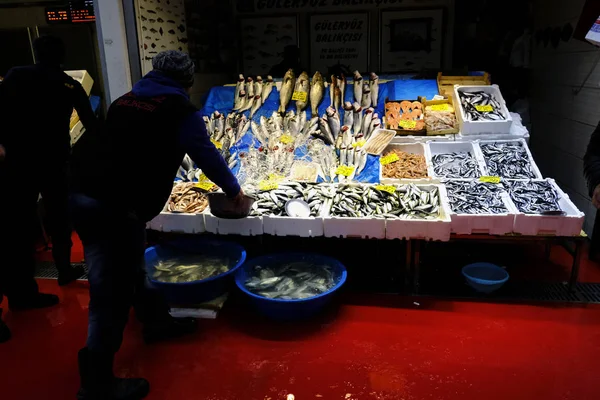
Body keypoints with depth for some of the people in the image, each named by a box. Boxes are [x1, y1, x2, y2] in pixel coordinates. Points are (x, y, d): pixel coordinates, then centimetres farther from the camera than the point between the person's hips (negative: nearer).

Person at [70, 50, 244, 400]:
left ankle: (157, 321, 44)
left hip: (82, 193, 8)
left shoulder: (125, 101, 19)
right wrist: (234, 190, 19)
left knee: (129, 268, 24)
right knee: (112, 291, 1)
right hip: (116, 207, -8)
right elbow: (207, 154, 3)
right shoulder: (181, 111, 1)